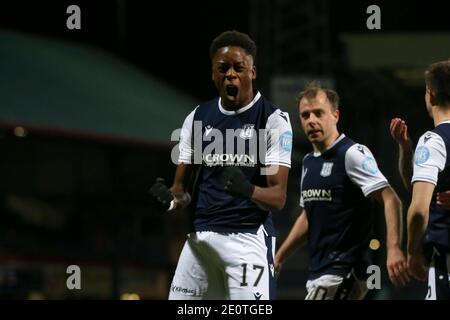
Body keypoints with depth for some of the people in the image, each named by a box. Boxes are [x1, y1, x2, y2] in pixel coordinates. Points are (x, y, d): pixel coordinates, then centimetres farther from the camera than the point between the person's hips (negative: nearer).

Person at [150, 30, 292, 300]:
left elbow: (278, 197, -9)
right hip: (200, 237, 5)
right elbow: (183, 184, 14)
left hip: (249, 238, -5)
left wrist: (248, 190, -31)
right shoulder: (198, 118, 12)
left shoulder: (274, 120, -3)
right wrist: (175, 198, -10)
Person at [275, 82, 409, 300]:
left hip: (344, 272, -8)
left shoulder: (353, 154, -10)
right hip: (318, 272, 8)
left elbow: (390, 200, -18)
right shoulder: (308, 162, 16)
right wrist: (279, 258, 24)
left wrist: (393, 249, -30)